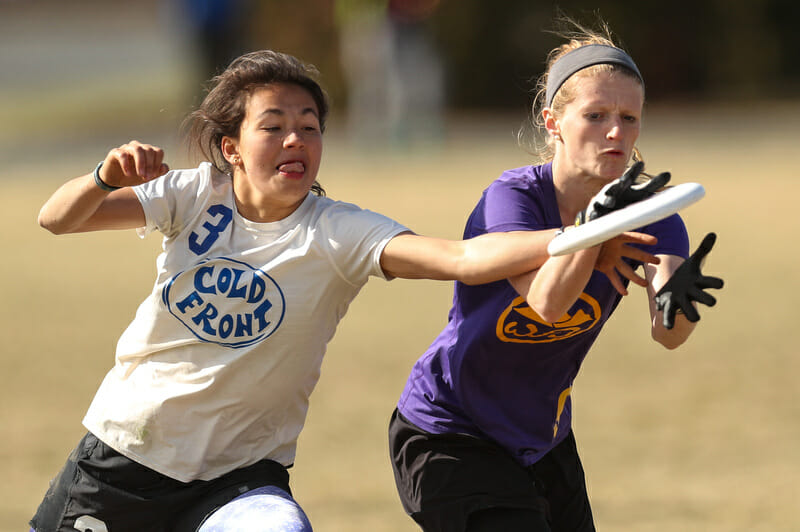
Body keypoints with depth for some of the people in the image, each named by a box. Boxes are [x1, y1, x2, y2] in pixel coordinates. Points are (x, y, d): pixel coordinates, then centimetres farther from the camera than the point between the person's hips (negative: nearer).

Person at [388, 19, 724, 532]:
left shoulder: (649, 217, -10)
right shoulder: (511, 198, -21)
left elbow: (668, 334, -29)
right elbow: (547, 302, -39)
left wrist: (676, 296, -53)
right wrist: (597, 222, -55)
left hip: (546, 443, 6)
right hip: (446, 437, -6)